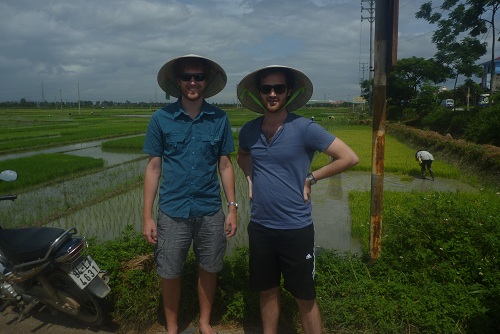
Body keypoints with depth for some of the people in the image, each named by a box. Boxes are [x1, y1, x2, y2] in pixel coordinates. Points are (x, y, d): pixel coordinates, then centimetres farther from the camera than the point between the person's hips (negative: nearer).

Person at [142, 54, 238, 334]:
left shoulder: (220, 119, -1)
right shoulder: (161, 118, -4)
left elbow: (225, 165, 4)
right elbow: (154, 167, -1)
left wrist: (232, 208, 1)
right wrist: (147, 216, -3)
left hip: (210, 211, 1)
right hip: (172, 212, -1)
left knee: (209, 269, 15)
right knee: (170, 274, 12)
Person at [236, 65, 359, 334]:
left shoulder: (304, 128, -12)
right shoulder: (249, 130, 2)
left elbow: (349, 158, -12)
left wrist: (311, 178, -10)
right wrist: (250, 178, 7)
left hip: (296, 228, -4)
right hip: (259, 227, 4)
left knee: (305, 298, 11)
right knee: (267, 292, 19)